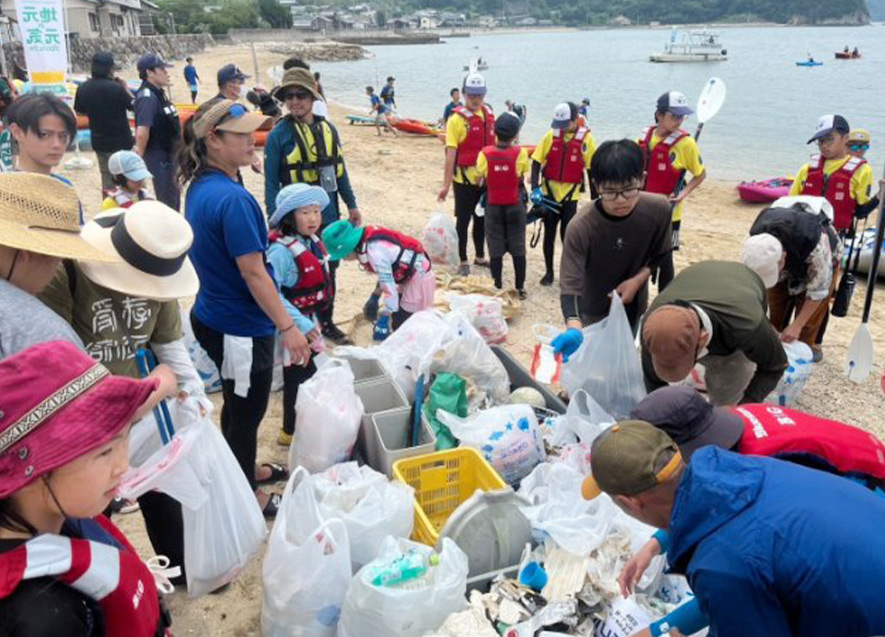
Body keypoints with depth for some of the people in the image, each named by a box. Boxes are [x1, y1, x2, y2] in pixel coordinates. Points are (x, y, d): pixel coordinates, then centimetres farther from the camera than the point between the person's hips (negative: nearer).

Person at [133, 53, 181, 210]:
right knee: (168, 201, -1)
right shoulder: (148, 97, -21)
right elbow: (142, 132, -28)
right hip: (158, 158, -9)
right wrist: (140, 157, -16)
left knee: (173, 198, 22)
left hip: (168, 155, 9)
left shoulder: (159, 93, 8)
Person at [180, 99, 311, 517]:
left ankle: (242, 470, 47)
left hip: (213, 317, 9)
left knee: (237, 404, 26)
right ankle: (247, 495, 28)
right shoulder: (232, 198, -25)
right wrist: (287, 327, -20)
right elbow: (253, 272, -25)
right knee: (247, 412, 9)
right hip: (242, 327, -9)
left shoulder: (200, 187, 4)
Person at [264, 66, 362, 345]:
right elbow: (271, 183, -9)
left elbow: (340, 170, 12)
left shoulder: (328, 129, 4)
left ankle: (327, 322, 34)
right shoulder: (278, 135, -10)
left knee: (329, 269, 16)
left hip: (329, 216, 5)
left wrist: (351, 205, 13)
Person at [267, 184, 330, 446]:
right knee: (298, 378, 5)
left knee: (308, 375, 20)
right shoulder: (281, 250, -26)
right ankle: (291, 432, 24)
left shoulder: (313, 242, 1)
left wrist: (313, 320, 17)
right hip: (293, 326, -8)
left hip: (309, 321, 8)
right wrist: (299, 323, -29)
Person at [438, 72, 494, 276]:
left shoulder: (489, 115, 5)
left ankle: (480, 256, 31)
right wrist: (446, 185, -18)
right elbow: (450, 153, -15)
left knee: (482, 218, 16)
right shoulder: (457, 118, -12)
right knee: (463, 220, 3)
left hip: (486, 178, 6)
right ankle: (463, 261, 14)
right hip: (464, 178, -5)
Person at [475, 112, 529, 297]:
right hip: (515, 206, 0)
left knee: (495, 249, 8)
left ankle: (497, 287, 11)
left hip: (493, 206, 0)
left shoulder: (485, 153, -11)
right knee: (518, 248, 11)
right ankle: (520, 287, 16)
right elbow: (521, 179, -8)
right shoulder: (520, 153, -13)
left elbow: (481, 178, -7)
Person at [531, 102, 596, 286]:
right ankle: (548, 271, 21)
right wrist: (535, 188, -12)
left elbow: (591, 169, -3)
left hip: (570, 194, -2)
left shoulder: (585, 139, -7)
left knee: (567, 234, 1)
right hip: (549, 192, 2)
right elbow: (536, 162, -1)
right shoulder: (551, 135, -3)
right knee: (549, 233, 8)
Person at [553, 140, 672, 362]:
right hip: (593, 316, -3)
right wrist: (574, 329, -53)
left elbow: (660, 255, -1)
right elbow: (570, 285, -35)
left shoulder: (658, 210, -20)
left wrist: (638, 280, -19)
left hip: (633, 310, 3)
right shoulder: (580, 227, -32)